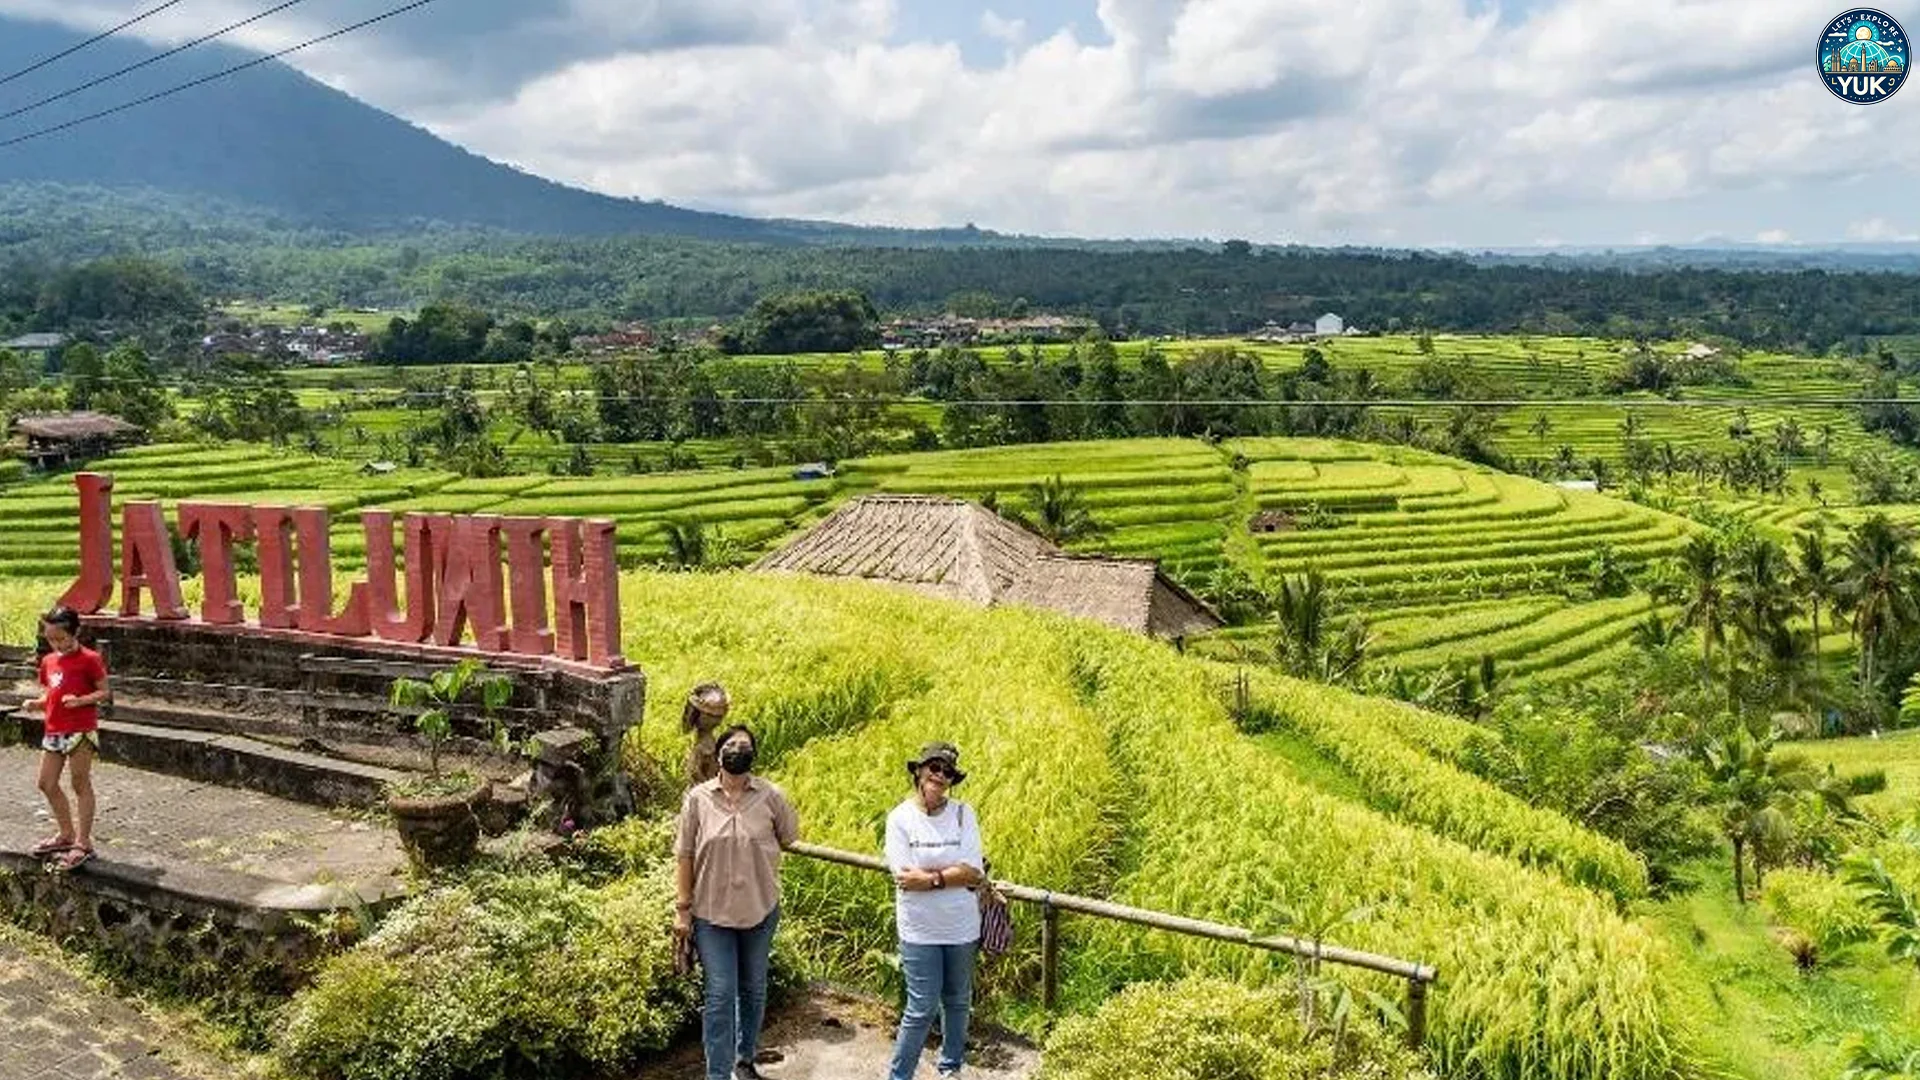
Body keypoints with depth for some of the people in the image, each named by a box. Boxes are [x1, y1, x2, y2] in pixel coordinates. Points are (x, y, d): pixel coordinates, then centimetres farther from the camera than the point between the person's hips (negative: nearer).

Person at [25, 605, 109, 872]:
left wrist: (81, 700, -24)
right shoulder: (48, 661, 12)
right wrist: (37, 703, -2)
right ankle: (66, 834, 29)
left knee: (80, 784, -1)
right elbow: (48, 694, 19)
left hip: (81, 730, -7)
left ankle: (83, 843, 5)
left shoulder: (89, 659, -9)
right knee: (47, 784, 12)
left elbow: (103, 692, -8)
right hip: (53, 730, 7)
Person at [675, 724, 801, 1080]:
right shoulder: (697, 798, -7)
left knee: (753, 990, 16)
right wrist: (683, 909, -3)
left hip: (760, 910, 2)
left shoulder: (770, 795, -8)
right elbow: (685, 855, -3)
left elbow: (788, 839, 8)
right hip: (712, 913, -2)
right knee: (720, 995, -3)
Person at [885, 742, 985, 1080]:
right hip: (920, 931, -3)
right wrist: (953, 872, -13)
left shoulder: (963, 814, -4)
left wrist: (929, 878, -18)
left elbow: (974, 874, -11)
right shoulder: (900, 818, -9)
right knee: (921, 1010, -1)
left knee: (958, 1003, 18)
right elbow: (905, 879, -15)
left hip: (962, 928, 3)